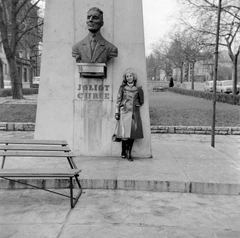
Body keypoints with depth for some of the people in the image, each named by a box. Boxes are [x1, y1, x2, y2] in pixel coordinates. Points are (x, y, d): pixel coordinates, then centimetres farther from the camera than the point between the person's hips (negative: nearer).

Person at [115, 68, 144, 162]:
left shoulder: (138, 88, 4)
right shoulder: (122, 88, 3)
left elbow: (141, 101, 14)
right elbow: (118, 100, 6)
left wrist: (135, 105, 6)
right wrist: (117, 112, 4)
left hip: (134, 113, 2)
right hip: (125, 112, -1)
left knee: (133, 133, 2)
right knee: (125, 133, -8)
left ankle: (129, 153, 14)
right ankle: (124, 152, 11)